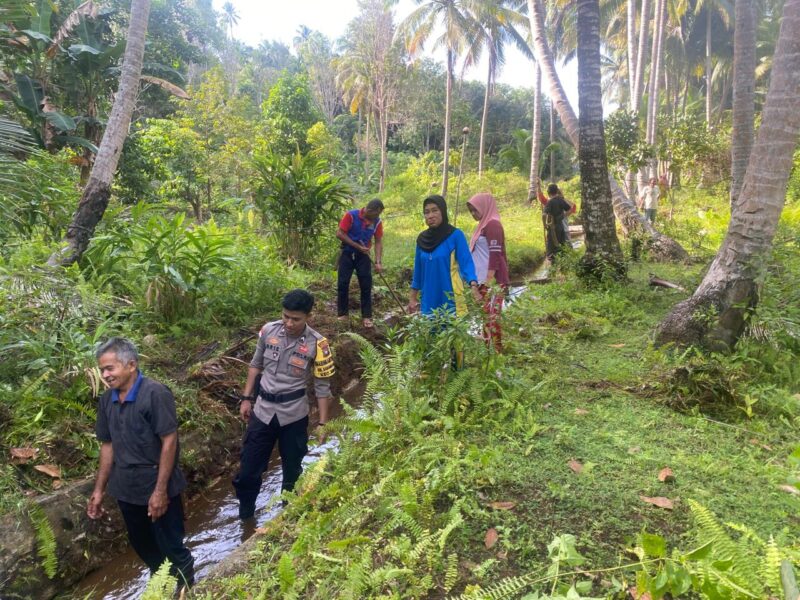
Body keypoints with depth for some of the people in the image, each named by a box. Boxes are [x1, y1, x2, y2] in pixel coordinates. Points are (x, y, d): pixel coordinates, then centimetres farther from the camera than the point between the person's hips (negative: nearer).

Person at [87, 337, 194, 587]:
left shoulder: (155, 393, -20)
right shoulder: (107, 399, 1)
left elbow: (169, 441, -20)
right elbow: (108, 445, 10)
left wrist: (161, 490, -20)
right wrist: (99, 489, 10)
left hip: (157, 487, -6)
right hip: (125, 489, 7)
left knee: (171, 547, 9)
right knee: (143, 545, 24)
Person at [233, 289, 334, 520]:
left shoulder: (317, 344, -15)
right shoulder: (268, 331, -7)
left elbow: (322, 386, -8)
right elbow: (256, 366, 8)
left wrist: (322, 424, -7)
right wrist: (247, 399, 6)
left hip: (294, 414, -2)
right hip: (262, 410, 2)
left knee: (292, 469, 16)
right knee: (248, 467, 11)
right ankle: (245, 516, 36)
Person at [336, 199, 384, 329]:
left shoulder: (377, 222, -6)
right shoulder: (351, 215, -17)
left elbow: (378, 241, -2)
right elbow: (339, 234, -16)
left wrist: (378, 262, -13)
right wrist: (358, 246, -19)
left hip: (363, 255, 3)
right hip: (347, 253, -2)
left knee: (366, 285, -1)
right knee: (343, 284, 0)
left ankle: (366, 316, 6)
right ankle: (342, 314, 13)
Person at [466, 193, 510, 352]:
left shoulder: (492, 224, -10)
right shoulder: (484, 225, 18)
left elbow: (495, 253, -18)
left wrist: (490, 279, -22)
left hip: (492, 281, -9)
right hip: (484, 280, 9)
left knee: (492, 316, -9)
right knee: (486, 316, 10)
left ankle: (497, 351, -6)